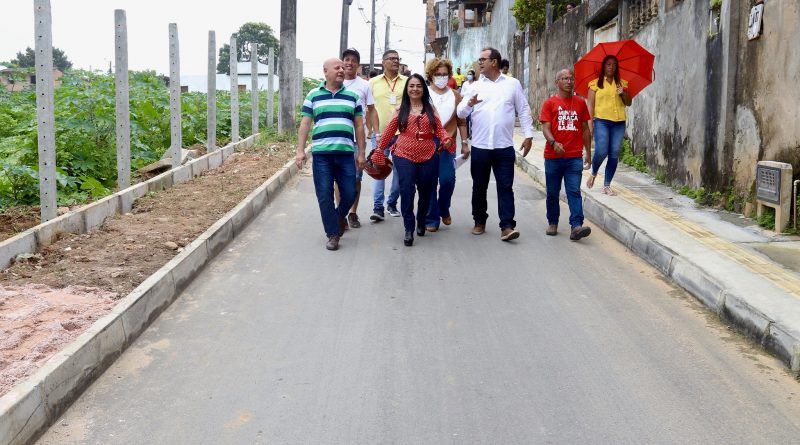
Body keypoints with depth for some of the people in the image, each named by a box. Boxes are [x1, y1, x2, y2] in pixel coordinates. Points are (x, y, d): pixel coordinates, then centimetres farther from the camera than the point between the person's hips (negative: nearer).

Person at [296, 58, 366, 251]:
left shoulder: (352, 96, 11)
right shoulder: (313, 95, 7)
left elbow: (359, 126, 12)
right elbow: (305, 125, 6)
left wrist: (361, 153, 8)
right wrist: (300, 151, -2)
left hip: (346, 154, 1)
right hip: (321, 154, -1)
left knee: (349, 194, 1)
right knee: (325, 196, -2)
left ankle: (339, 217, 32)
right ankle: (333, 234, 9)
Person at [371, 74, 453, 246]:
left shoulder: (430, 109, 9)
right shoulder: (401, 110, 6)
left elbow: (439, 129, 5)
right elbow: (389, 131, 8)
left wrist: (446, 140, -15)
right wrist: (379, 150, 10)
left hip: (428, 156, 2)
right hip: (404, 156, -2)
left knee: (426, 191, 11)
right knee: (407, 191, -9)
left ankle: (421, 223, 33)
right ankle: (409, 229, -2)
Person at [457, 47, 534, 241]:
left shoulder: (512, 84, 4)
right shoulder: (476, 86, 7)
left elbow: (523, 110, 7)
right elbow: (460, 112, 2)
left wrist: (528, 135, 1)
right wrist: (469, 103, -20)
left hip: (504, 147, -2)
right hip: (480, 147, 2)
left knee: (505, 187, -3)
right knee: (479, 187, 10)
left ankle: (507, 226, -4)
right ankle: (479, 222, 24)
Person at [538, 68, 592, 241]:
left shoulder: (580, 103, 10)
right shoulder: (550, 103, 2)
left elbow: (585, 129, 15)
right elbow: (545, 128, -6)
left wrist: (588, 151, 13)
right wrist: (554, 142, -25)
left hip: (575, 157, 1)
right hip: (553, 157, -1)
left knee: (574, 191, -8)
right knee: (552, 193, 10)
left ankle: (576, 226, -15)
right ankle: (552, 223, 25)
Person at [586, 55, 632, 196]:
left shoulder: (622, 83, 16)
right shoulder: (595, 84, 6)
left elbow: (628, 103, 15)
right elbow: (590, 104, 3)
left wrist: (623, 93, -5)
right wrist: (590, 122, -6)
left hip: (619, 122, 3)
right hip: (601, 121, -3)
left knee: (614, 154, -1)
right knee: (601, 151, -17)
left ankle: (607, 185, 7)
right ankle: (593, 173, 14)